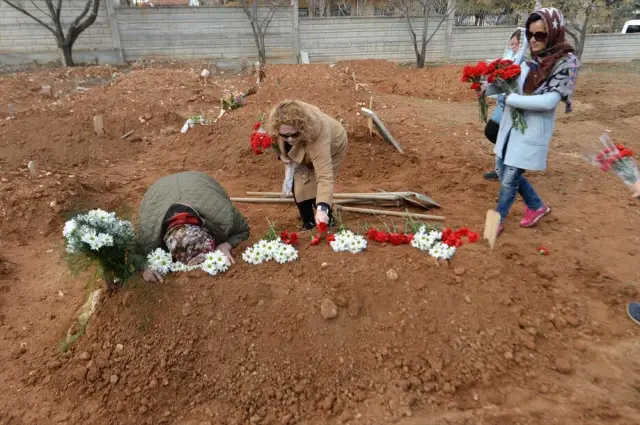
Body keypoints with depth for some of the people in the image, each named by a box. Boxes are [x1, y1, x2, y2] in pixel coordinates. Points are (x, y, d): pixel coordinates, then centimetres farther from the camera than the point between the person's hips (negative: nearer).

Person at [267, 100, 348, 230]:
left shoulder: (316, 133, -48)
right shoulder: (275, 119, -33)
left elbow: (324, 175, -52)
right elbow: (272, 137, -6)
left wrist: (322, 208, -63)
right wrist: (281, 154, -21)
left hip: (332, 146, -5)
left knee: (313, 186, -16)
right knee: (298, 184, -4)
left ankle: (326, 220, 10)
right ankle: (308, 222, 17)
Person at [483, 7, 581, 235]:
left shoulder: (565, 62, -13)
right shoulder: (530, 60, 6)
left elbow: (549, 101, -22)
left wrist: (510, 99, -18)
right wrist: (488, 87, -10)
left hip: (532, 131, -7)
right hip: (510, 125, 8)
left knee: (509, 178, -2)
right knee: (503, 170, 15)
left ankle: (497, 221, 18)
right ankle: (537, 206, 35)